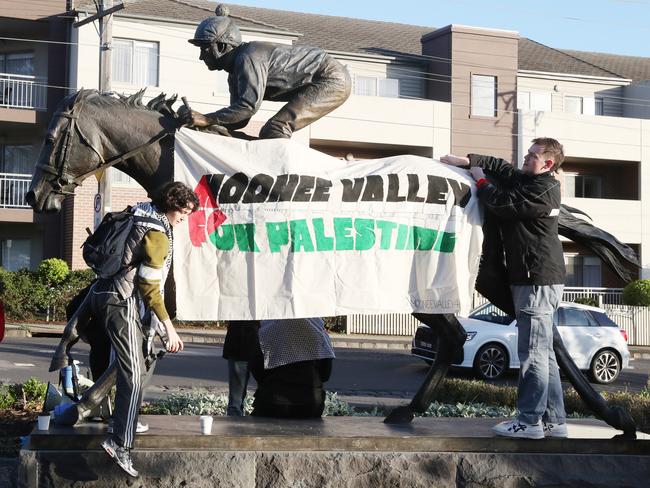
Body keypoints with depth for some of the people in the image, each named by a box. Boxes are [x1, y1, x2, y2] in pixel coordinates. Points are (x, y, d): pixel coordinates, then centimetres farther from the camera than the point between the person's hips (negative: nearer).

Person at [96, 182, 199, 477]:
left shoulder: (141, 214, 13)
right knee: (133, 373, -12)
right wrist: (169, 328, -14)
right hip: (121, 301, -10)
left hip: (102, 293, 10)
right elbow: (149, 286, -17)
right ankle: (120, 443, -18)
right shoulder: (158, 234, -15)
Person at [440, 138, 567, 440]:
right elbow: (498, 166, 19)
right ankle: (554, 420, 17)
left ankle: (530, 422, -6)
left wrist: (481, 181, -2)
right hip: (538, 279, 10)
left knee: (533, 353, -8)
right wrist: (465, 161, 5)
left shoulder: (543, 190, -15)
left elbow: (503, 204, -19)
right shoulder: (528, 181, 15)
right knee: (543, 353, 12)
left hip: (537, 281, -10)